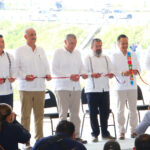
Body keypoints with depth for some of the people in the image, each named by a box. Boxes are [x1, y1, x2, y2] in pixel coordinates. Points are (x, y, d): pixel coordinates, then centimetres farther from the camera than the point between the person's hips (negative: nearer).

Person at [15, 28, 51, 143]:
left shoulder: (41, 50, 16)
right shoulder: (20, 51, 2)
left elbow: (46, 65, 21)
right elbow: (16, 68, -2)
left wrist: (48, 74, 1)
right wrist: (24, 76, -17)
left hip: (40, 87, 4)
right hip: (26, 87, -4)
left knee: (39, 113, 6)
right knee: (25, 114, -5)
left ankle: (39, 137, 14)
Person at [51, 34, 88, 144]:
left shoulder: (77, 53, 17)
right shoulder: (58, 53, -1)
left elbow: (81, 67, 22)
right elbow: (54, 70, -8)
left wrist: (83, 74, -3)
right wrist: (69, 76, -16)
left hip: (76, 87, 5)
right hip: (62, 87, -5)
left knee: (75, 113, 4)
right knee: (63, 113, -5)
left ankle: (76, 136, 9)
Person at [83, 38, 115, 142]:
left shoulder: (106, 58, 19)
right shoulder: (88, 59, 4)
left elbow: (111, 70, 16)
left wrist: (111, 74, -7)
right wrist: (92, 75, -24)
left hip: (105, 89, 4)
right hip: (92, 90, -4)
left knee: (105, 112, 5)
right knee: (93, 113, -3)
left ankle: (105, 133, 15)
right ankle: (95, 134, 4)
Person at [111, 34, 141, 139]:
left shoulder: (133, 55, 12)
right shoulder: (115, 56, 3)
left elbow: (138, 67, 11)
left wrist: (135, 71, -12)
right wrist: (123, 73, -20)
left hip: (132, 85, 2)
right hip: (120, 86, -2)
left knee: (133, 108, 2)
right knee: (120, 109, -1)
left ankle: (133, 130, 10)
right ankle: (121, 131, 5)